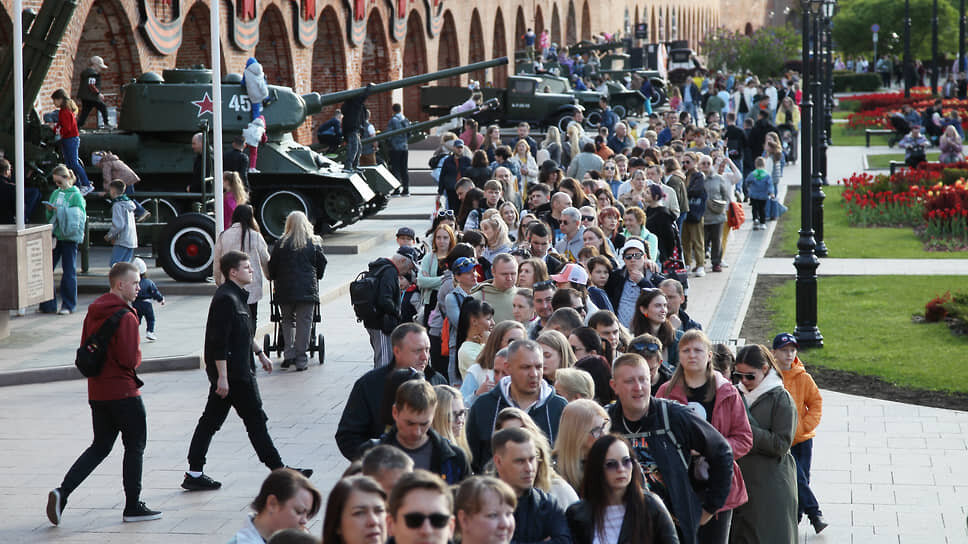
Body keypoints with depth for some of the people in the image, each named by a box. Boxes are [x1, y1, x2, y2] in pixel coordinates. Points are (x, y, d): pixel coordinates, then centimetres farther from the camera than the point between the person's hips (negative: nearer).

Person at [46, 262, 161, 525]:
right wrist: (138, 355, -1)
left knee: (100, 446, 14)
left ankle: (63, 491, 0)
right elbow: (129, 359, -21)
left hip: (97, 392, 8)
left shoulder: (93, 313, 9)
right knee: (135, 446, 6)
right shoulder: (125, 317, -17)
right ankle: (133, 506, 11)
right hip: (123, 392, -8)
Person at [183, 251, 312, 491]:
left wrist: (259, 353, 30)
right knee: (255, 419, -2)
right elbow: (219, 341, -22)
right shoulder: (226, 299, -18)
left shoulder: (236, 296, 14)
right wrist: (222, 377, -24)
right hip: (233, 374, -10)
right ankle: (278, 470, 5)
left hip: (239, 370, 10)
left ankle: (194, 474, 11)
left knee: (211, 421, 9)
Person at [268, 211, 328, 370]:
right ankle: (301, 360, 2)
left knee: (287, 321, 16)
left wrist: (274, 280, 22)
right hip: (308, 290, 0)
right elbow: (322, 265, 8)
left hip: (285, 290, 1)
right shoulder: (314, 244, 0)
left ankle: (289, 354, 3)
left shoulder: (281, 244, -2)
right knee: (304, 323, 3)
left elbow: (272, 268, 3)